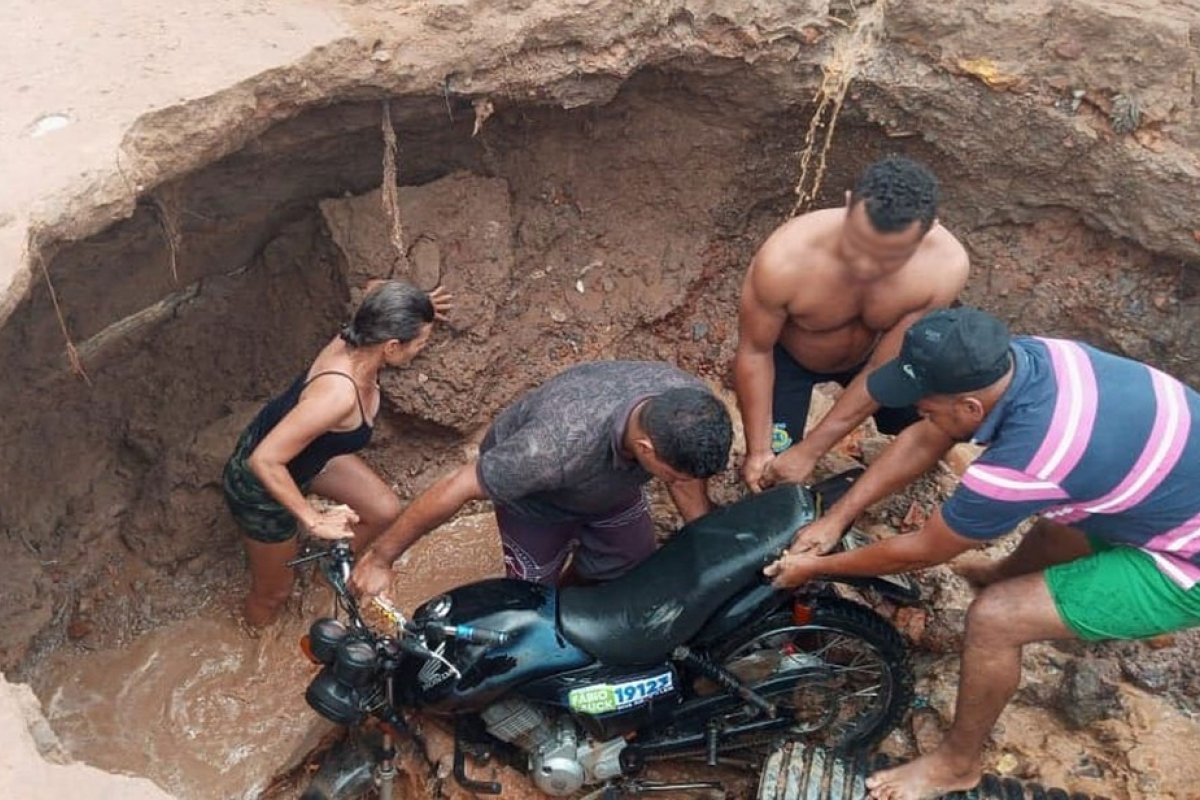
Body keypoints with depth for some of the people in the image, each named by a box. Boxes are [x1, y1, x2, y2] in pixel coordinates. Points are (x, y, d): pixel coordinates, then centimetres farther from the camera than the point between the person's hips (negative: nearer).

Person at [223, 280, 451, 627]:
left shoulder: (357, 341, -19)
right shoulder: (338, 393, -44)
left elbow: (375, 289, 6)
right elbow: (264, 460, -40)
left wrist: (419, 307, -7)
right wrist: (312, 520, -33)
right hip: (261, 483, -8)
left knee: (384, 511, 12)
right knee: (274, 592, 13)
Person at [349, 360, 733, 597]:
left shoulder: (690, 405, -33)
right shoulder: (559, 446, -48)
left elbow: (687, 478, -11)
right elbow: (455, 488, -36)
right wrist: (379, 557, -25)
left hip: (613, 486, 5)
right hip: (537, 495, -4)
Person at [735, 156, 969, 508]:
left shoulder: (945, 266, -36)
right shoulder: (784, 261, -43)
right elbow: (754, 352, -24)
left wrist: (809, 451, -24)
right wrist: (759, 450, -21)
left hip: (870, 350, 2)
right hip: (788, 355, -2)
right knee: (770, 475, -8)